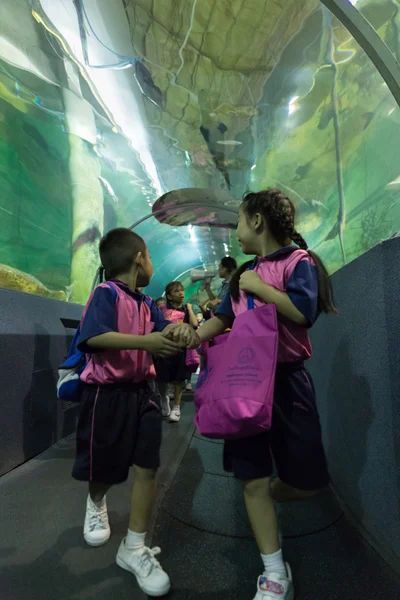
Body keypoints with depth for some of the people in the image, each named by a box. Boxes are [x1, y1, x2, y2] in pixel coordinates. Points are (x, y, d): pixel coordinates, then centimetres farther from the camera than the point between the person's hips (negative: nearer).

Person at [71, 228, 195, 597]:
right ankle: (96, 503, 51)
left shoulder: (147, 304, 8)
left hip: (141, 392, 6)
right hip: (107, 393, -6)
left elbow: (164, 329, 6)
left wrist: (179, 331, -15)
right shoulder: (106, 294, -16)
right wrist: (145, 342, -37)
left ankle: (134, 548, 21)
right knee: (103, 469, 13)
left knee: (147, 468, 3)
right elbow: (94, 336, -30)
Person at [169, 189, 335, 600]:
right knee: (252, 479, 5)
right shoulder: (244, 273, 13)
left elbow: (302, 311, -21)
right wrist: (193, 336, -5)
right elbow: (223, 318, 12)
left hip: (287, 380, -4)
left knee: (306, 482, 7)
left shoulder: (298, 261, -5)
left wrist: (258, 287, -14)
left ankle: (266, 498, 41)